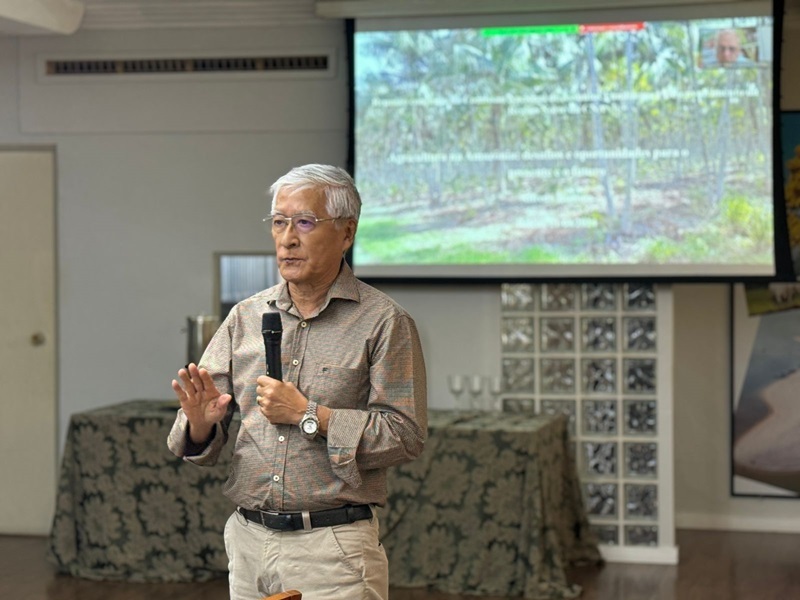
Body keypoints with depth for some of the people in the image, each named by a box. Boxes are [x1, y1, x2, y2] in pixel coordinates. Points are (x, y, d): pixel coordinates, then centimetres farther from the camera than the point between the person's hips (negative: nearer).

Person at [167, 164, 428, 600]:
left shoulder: (384, 322, -4)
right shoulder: (245, 318, 9)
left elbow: (406, 436, -12)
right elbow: (202, 448, 9)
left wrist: (309, 415, -15)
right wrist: (201, 421, -14)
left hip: (332, 548, -4)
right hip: (248, 541, 4)